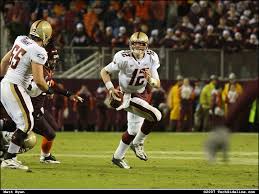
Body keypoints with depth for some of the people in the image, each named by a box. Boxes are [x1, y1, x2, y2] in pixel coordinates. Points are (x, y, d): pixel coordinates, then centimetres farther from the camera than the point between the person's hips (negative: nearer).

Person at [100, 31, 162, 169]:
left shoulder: (151, 58, -12)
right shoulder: (124, 58, -25)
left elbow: (157, 85, -10)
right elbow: (104, 72, -11)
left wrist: (150, 79, -31)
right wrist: (111, 89, -23)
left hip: (142, 94, 6)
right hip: (126, 97, -6)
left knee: (133, 130, 14)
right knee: (156, 116, -21)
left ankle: (118, 157, 33)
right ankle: (138, 143, -1)